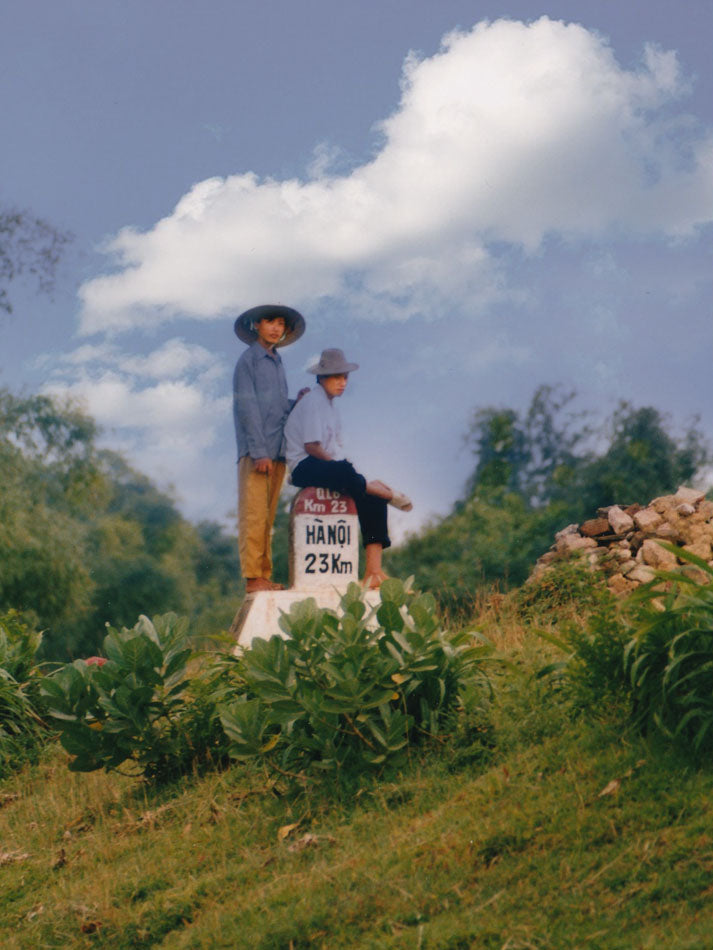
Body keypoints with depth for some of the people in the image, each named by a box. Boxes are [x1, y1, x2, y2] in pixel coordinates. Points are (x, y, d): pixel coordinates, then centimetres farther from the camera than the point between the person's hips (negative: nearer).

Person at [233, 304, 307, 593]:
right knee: (253, 515, -9)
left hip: (276, 451, 7)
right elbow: (247, 407, -8)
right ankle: (252, 577, -11)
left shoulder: (277, 363, 20)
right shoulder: (247, 361, -1)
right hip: (254, 451, -7)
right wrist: (259, 451, -14)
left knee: (268, 517, 7)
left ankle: (265, 575, 9)